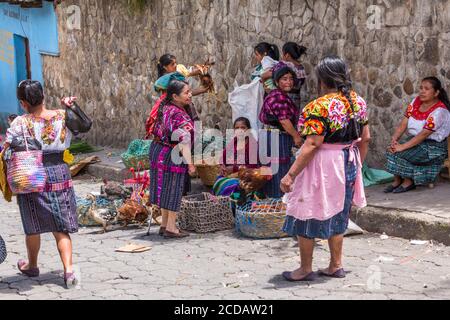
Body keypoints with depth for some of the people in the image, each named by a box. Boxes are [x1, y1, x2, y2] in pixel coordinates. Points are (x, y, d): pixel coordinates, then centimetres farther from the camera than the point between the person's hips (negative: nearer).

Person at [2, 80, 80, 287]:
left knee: (33, 226, 16)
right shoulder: (62, 117, -2)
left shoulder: (20, 123, -11)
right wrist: (67, 106, 18)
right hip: (59, 173, 2)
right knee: (61, 228, 7)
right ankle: (69, 269, -6)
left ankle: (32, 266, 34)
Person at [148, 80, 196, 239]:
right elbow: (184, 142, -26)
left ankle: (164, 224, 29)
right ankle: (171, 228, 12)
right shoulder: (180, 116, -23)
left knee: (165, 189, 18)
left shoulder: (165, 108, 4)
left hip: (158, 150, 9)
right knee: (173, 190, 4)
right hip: (172, 156, -9)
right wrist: (190, 163, -22)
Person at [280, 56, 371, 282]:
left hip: (323, 165, -7)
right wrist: (357, 165, 22)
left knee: (306, 217, 7)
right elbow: (365, 138, 9)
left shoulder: (320, 107, -20)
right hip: (348, 165, 8)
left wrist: (291, 174, -22)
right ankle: (336, 266, 26)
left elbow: (312, 145, -24)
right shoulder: (358, 102, 3)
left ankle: (305, 269, 14)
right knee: (337, 216, 19)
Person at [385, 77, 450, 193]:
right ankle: (397, 181, -3)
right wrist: (394, 139, -17)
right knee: (393, 149, -16)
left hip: (433, 146, -7)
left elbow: (424, 134, -26)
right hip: (414, 139, 7)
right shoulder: (416, 102, 2)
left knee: (400, 153, -23)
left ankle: (408, 181, -3)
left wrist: (403, 146, -29)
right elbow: (403, 124, -1)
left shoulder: (439, 110, -21)